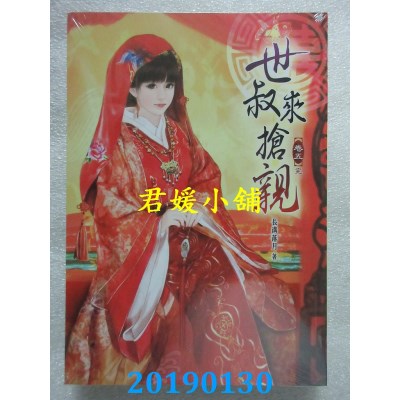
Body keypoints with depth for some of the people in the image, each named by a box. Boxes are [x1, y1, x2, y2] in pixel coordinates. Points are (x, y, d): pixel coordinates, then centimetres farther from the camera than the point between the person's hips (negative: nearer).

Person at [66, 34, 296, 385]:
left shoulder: (178, 131, 9)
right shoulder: (118, 142, -6)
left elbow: (208, 174, 10)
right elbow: (109, 210, -9)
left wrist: (197, 203, -10)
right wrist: (159, 222, -23)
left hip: (193, 239, 5)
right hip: (144, 251, -5)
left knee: (262, 293, -7)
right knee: (224, 306, -22)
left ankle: (256, 375, 16)